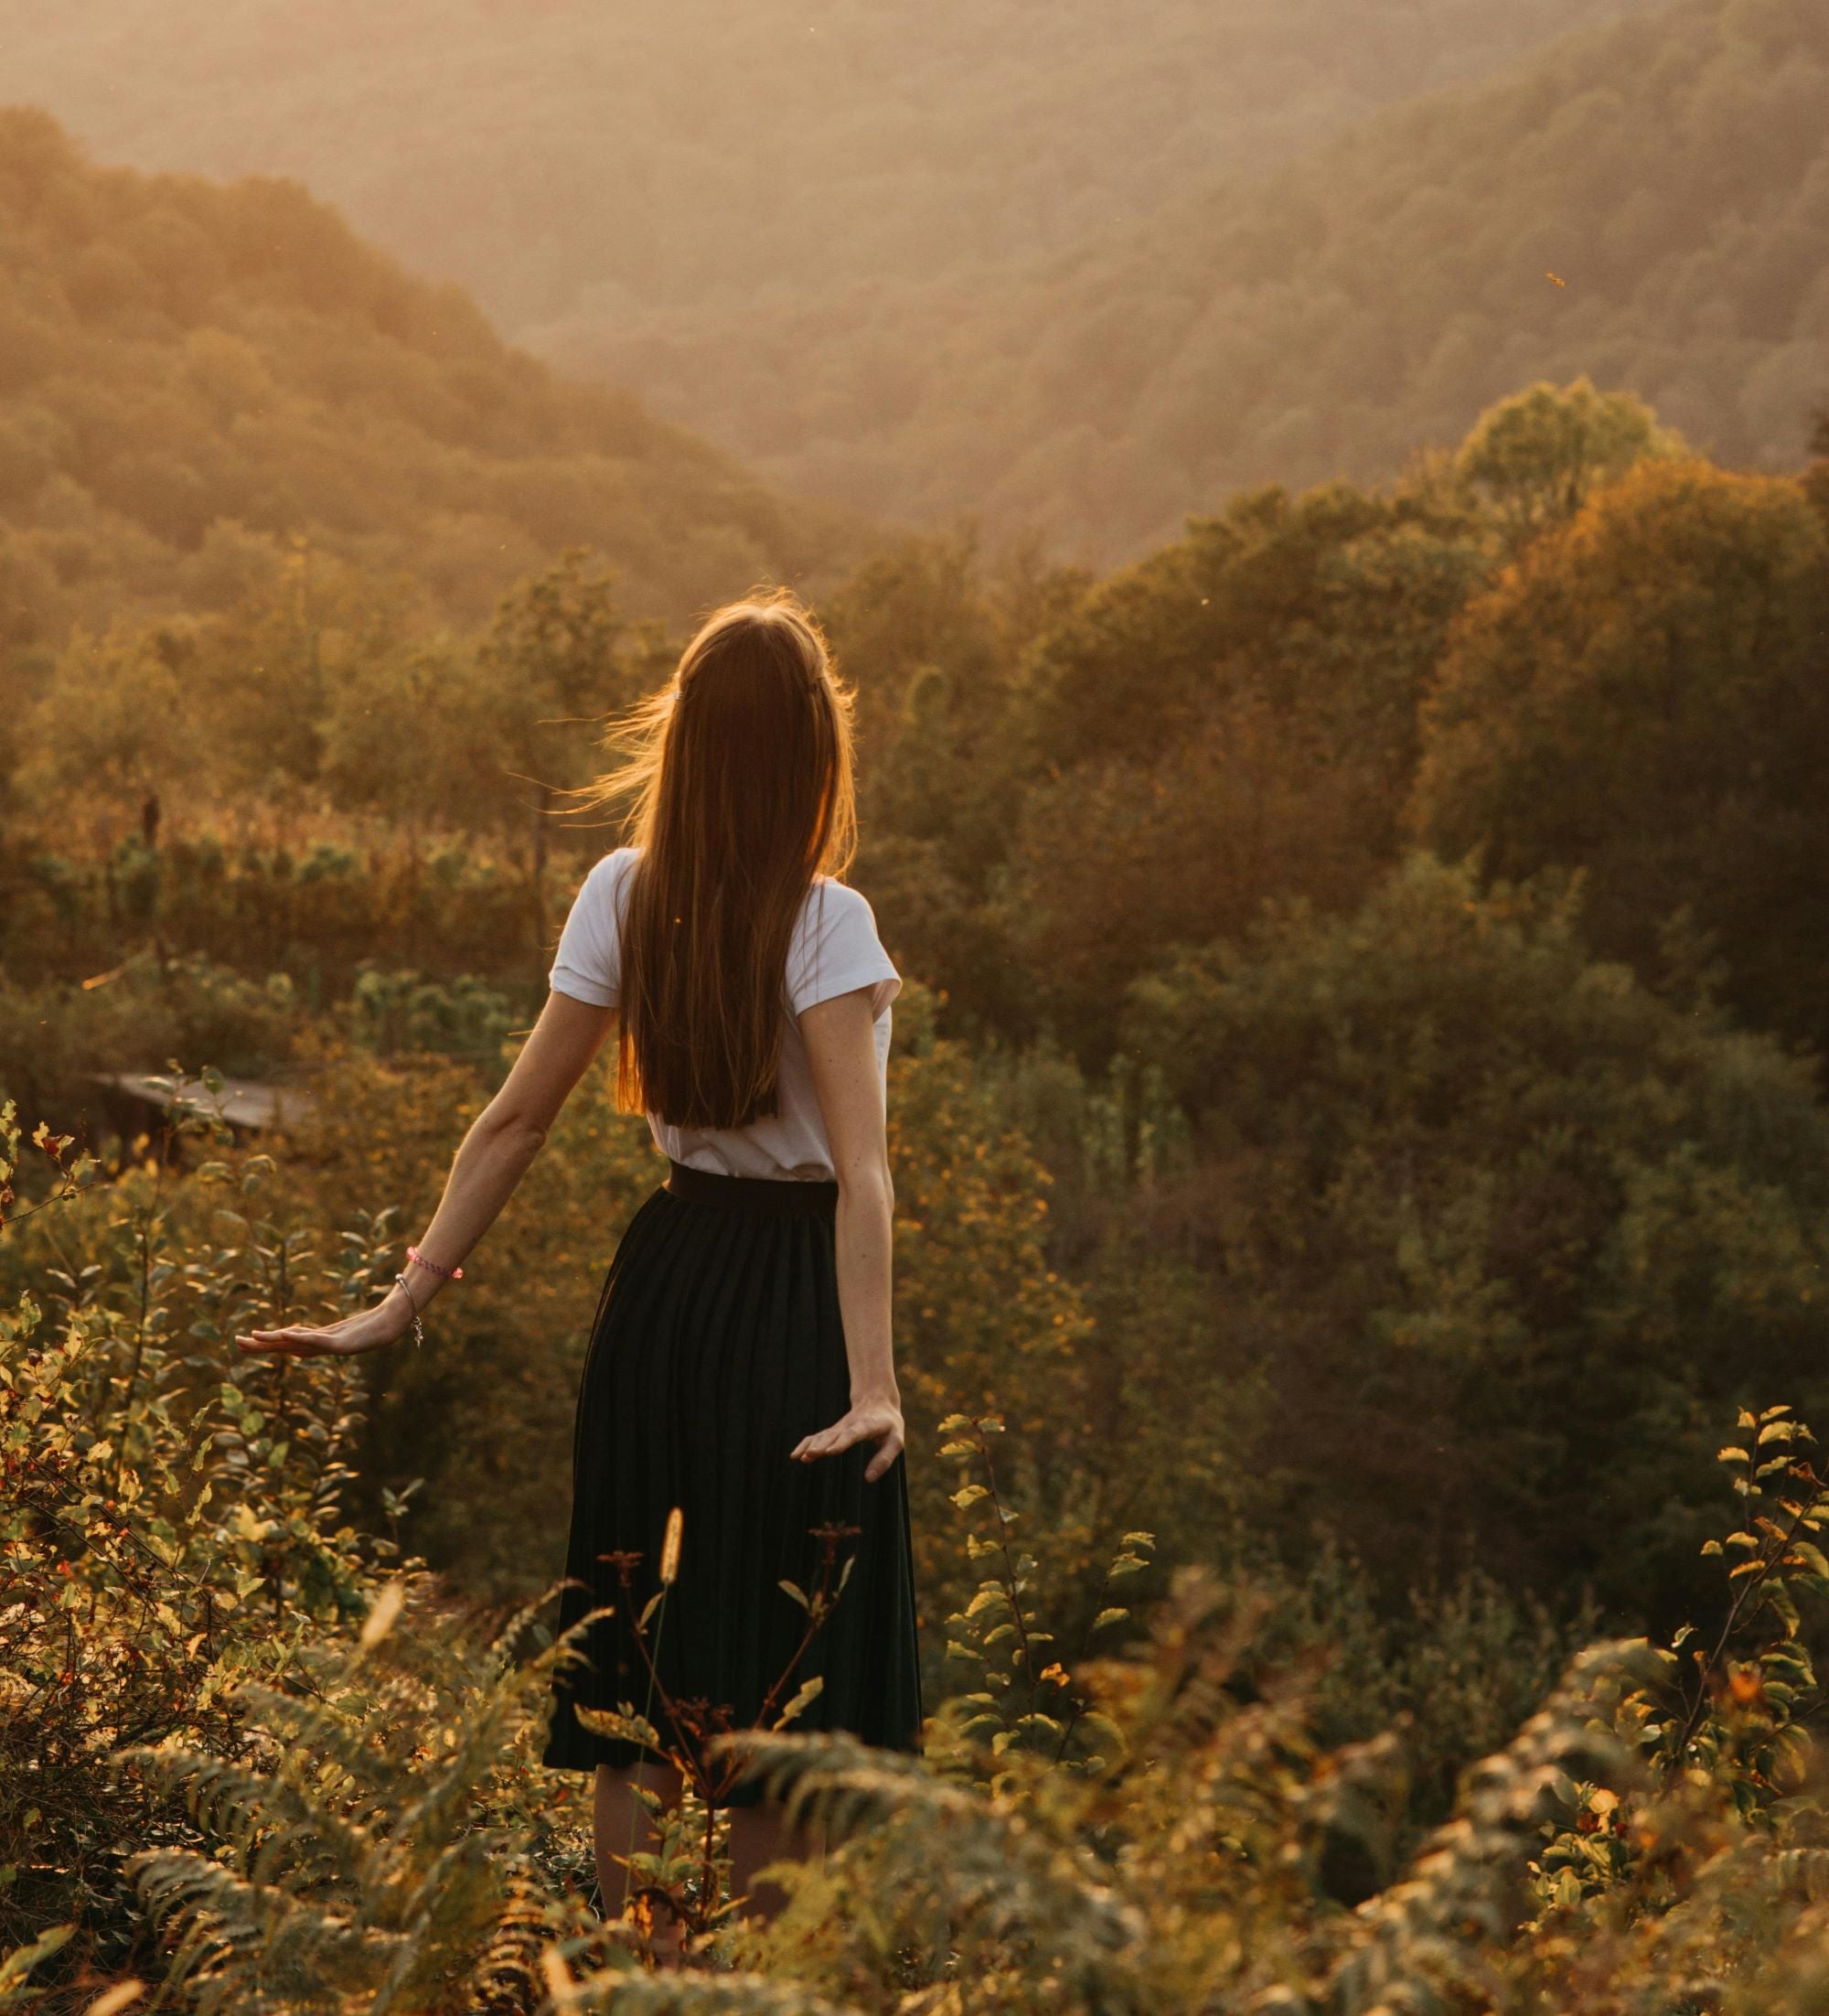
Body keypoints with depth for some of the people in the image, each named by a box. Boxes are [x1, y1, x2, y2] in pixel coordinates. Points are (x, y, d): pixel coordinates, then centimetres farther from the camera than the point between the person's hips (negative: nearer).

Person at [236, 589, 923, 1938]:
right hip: (792, 1296, -5)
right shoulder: (824, 921, -15)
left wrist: (406, 1303, 4)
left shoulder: (623, 898, -2)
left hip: (664, 1281, 5)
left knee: (643, 1674, 13)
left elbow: (515, 1123, -1)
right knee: (779, 1695, 5)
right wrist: (874, 1382, -29)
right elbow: (861, 1168, -23)